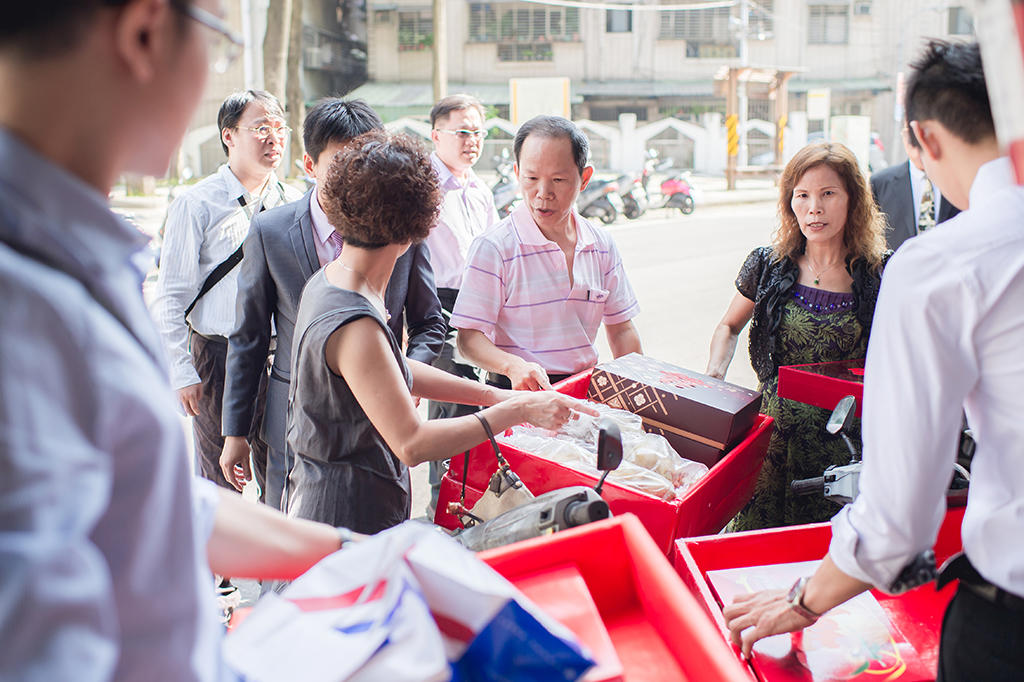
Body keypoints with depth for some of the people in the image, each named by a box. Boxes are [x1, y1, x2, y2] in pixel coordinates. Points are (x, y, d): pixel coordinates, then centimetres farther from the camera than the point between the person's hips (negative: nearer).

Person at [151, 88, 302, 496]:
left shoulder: (293, 203, 5)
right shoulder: (195, 205, -7)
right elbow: (170, 298, -5)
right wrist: (182, 373, -9)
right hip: (219, 358, -3)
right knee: (220, 482, 7)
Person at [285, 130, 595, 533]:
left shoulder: (326, 281, 4)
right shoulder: (354, 326, -27)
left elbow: (393, 369, 13)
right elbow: (411, 444, -27)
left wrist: (492, 394, 7)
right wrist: (515, 411, -21)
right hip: (351, 522, -9)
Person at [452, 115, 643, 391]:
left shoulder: (602, 245, 9)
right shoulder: (493, 247, -7)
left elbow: (621, 330, 16)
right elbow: (469, 337, -9)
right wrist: (514, 365, -28)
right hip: (518, 391, -4)